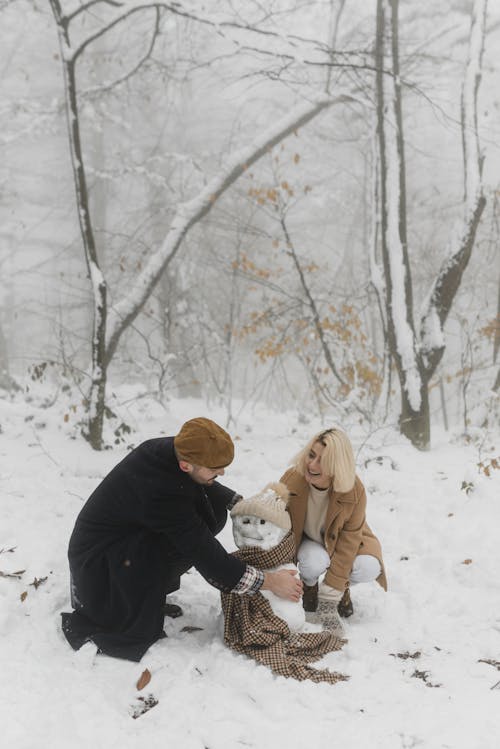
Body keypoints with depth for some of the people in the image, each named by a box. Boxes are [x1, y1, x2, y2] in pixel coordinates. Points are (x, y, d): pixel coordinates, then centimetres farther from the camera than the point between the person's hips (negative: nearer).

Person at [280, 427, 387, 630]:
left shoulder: (355, 491, -30)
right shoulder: (291, 479, -29)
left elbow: (347, 545, -25)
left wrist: (330, 598, -28)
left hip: (339, 539, 1)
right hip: (305, 539, -1)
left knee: (368, 569, -29)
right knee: (315, 562, -35)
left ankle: (342, 588, 7)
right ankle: (309, 585, 3)